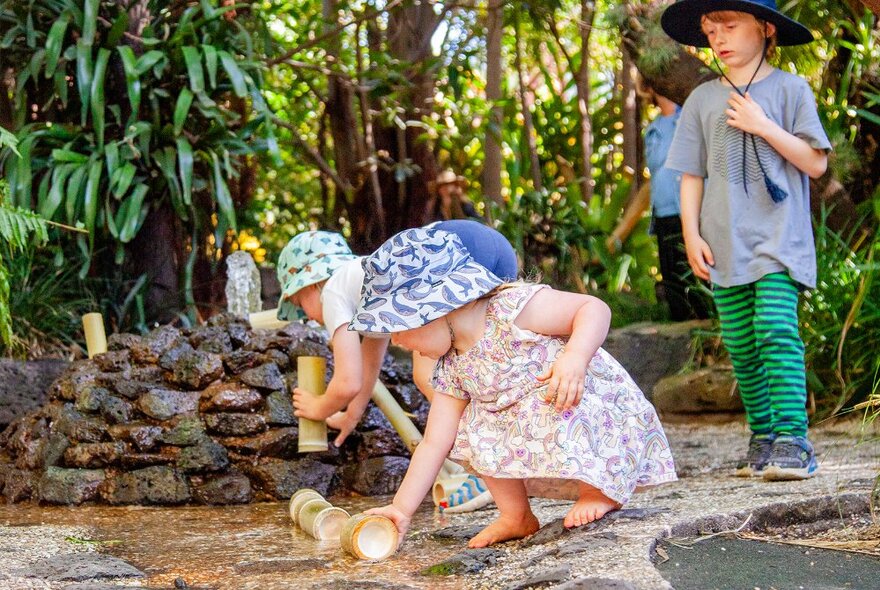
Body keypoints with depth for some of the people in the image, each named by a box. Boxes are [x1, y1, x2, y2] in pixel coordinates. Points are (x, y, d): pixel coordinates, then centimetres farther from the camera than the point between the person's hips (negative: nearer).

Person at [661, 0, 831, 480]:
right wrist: (691, 235, 3)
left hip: (778, 238, -4)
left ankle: (793, 441, -19)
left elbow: (815, 162, -2)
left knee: (776, 330, -18)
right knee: (741, 346, 4)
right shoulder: (703, 99, 10)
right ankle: (762, 437, 14)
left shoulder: (789, 89, 2)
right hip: (725, 243, 4)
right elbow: (691, 175, 12)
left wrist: (764, 126, -10)